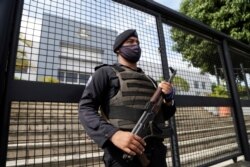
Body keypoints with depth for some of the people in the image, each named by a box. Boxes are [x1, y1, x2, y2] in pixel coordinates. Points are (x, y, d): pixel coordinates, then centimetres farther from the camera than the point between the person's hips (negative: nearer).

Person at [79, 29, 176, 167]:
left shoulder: (149, 80, 19)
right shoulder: (106, 73, 3)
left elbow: (163, 115, 21)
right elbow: (86, 109, -8)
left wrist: (168, 100, -1)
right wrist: (113, 134, -24)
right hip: (124, 154, -5)